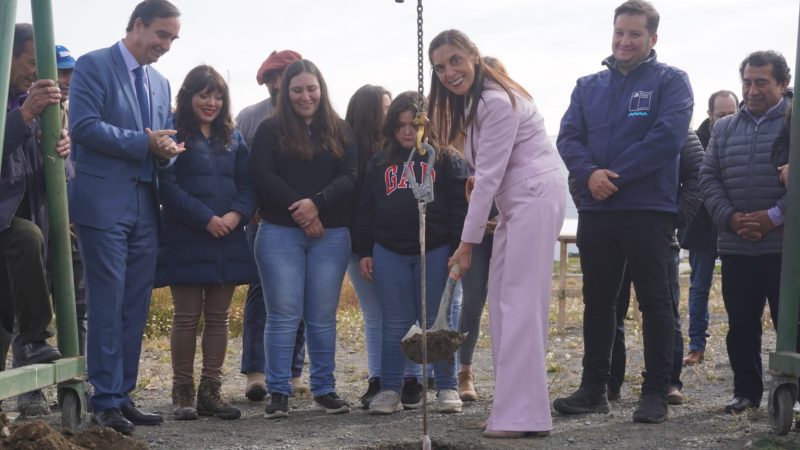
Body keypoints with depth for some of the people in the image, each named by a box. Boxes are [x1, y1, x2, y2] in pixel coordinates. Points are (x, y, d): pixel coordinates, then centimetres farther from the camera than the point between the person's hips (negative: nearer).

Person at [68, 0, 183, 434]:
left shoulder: (160, 83, 19)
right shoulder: (93, 66, -3)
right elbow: (84, 126, -15)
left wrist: (168, 149, -3)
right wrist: (144, 142, -16)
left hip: (145, 206, 7)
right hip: (103, 202, -7)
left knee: (136, 306, 8)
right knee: (107, 305, -5)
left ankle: (123, 396, 14)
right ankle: (106, 402, 1)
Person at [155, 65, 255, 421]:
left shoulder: (232, 138, 15)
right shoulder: (175, 135, -3)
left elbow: (248, 184, 10)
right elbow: (168, 186, -12)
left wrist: (237, 214, -10)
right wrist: (207, 219, -17)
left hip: (228, 241, 5)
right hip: (186, 241, -5)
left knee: (218, 317, 7)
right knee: (187, 317, 0)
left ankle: (211, 390, 13)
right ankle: (182, 392, 7)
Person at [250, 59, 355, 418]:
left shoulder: (339, 132, 11)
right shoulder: (270, 130, 5)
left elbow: (349, 177, 0)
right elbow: (263, 178, -5)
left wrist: (316, 203, -16)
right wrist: (300, 210, -13)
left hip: (331, 235, 2)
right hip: (280, 233, -2)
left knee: (323, 317, 5)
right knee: (283, 315, -2)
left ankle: (324, 390, 12)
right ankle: (278, 392, 3)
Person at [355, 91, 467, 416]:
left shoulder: (447, 159, 4)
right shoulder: (379, 163, 13)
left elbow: (460, 207, -2)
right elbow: (366, 210, 14)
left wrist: (458, 251, -9)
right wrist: (364, 252, 8)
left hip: (435, 251, -3)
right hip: (389, 253, 3)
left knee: (436, 322, 3)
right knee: (395, 323, 5)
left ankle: (447, 388, 11)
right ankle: (390, 389, 11)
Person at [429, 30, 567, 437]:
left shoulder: (497, 102, -16)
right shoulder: (474, 101, 16)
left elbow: (489, 175, -17)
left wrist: (468, 241, -13)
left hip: (536, 198, -10)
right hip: (514, 202, 10)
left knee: (520, 300, -13)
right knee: (504, 301, 8)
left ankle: (524, 415, -14)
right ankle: (512, 407, 11)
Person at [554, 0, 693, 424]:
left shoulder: (670, 81, 0)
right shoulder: (589, 86, 15)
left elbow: (668, 136, -14)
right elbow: (568, 138, 6)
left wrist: (614, 175, -15)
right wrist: (589, 173, -15)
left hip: (649, 210, -5)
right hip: (595, 211, 5)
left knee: (654, 301, 1)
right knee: (597, 300, 11)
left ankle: (656, 392, 6)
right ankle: (593, 388, 19)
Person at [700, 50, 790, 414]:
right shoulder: (723, 129, 14)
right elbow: (708, 177, 9)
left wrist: (775, 216, -16)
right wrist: (730, 218, -6)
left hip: (785, 245, -4)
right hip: (735, 247, 4)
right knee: (741, 325, 9)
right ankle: (747, 392, 19)